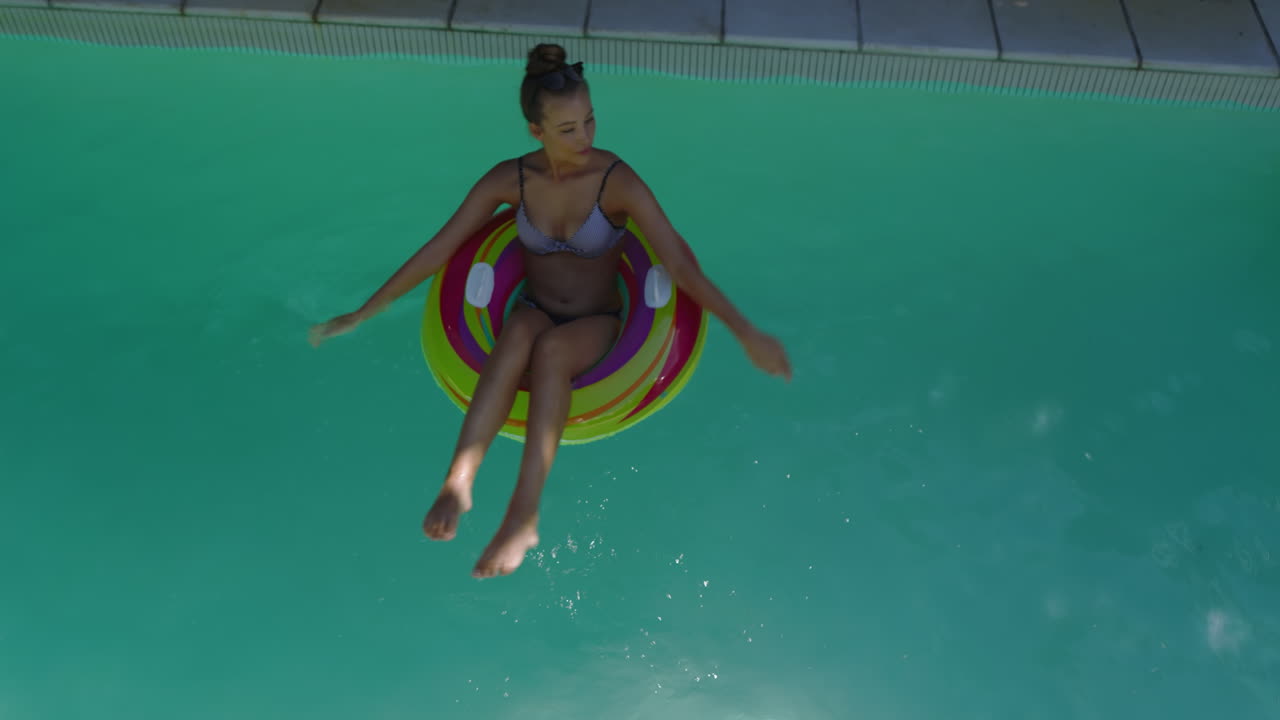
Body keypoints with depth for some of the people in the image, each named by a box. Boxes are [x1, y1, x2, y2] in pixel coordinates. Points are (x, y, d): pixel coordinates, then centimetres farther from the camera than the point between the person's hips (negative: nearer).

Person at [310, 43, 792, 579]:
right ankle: (459, 480, -44)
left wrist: (745, 333, -27)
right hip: (534, 312, 2)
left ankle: (524, 514, -42)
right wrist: (359, 316, -3)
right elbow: (436, 251, -5)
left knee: (550, 349, -38)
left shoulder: (618, 182, -16)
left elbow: (680, 263, -20)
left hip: (596, 325, -1)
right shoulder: (509, 179, -8)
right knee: (519, 336, -37)